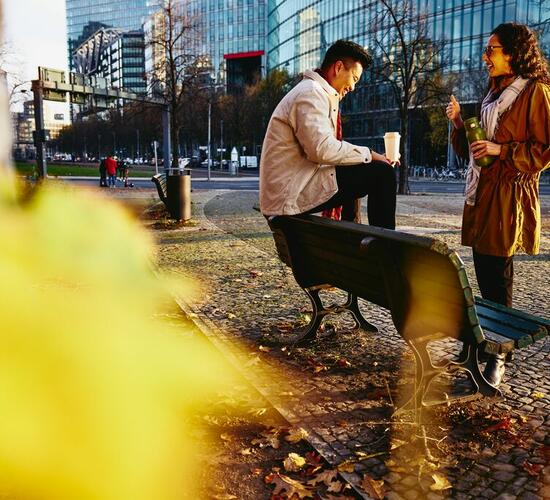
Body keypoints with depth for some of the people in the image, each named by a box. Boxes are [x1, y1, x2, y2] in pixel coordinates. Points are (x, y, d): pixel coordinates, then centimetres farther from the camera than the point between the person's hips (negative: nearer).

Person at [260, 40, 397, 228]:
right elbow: (322, 149, -24)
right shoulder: (311, 94, -12)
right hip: (293, 194, -11)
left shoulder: (318, 94, 20)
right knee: (382, 173, -12)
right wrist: (368, 154, -14)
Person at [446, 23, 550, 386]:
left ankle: (498, 355, 4)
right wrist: (459, 124, 5)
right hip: (481, 192, 8)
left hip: (508, 196, -8)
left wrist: (501, 150, -18)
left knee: (498, 275, -6)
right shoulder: (494, 92, 20)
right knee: (484, 271, 11)